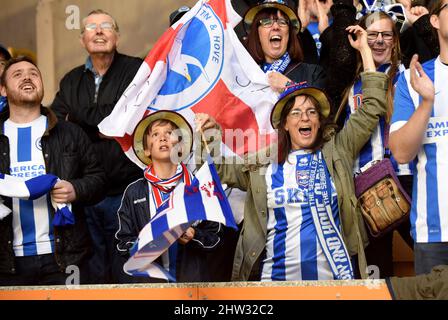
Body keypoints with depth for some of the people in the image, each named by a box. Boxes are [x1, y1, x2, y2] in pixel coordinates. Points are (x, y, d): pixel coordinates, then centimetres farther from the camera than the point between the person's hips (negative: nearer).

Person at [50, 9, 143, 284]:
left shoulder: (137, 70, 0)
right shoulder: (71, 82, 13)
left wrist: (78, 119, -10)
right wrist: (103, 130, -10)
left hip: (126, 192, -4)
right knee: (93, 275, 13)